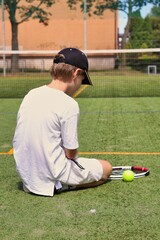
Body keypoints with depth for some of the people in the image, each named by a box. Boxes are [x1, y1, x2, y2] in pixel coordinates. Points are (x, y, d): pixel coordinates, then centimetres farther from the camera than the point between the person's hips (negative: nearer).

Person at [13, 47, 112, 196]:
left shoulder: (30, 95, 0)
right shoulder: (69, 104, -20)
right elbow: (71, 153, -15)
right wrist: (72, 155, 9)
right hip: (51, 178, -8)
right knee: (106, 168, 10)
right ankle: (58, 186, -1)